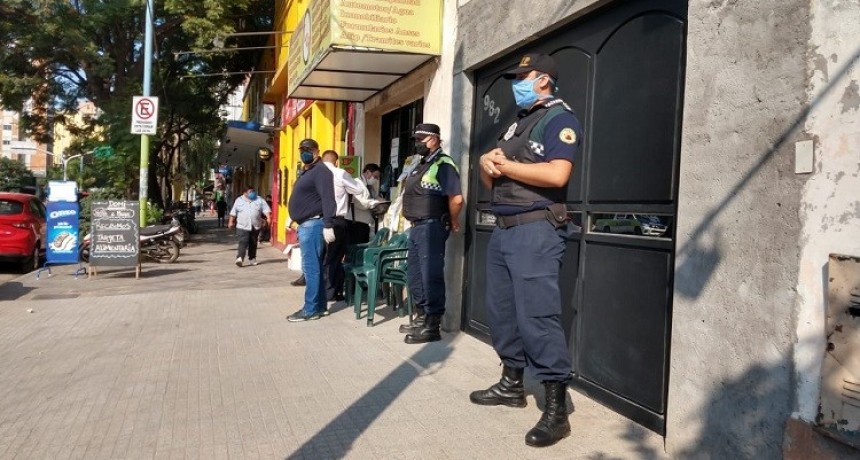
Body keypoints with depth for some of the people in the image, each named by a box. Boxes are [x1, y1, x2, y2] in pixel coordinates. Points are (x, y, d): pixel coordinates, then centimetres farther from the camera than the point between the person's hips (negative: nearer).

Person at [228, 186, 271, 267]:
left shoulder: (259, 200, 8)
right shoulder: (239, 200, 8)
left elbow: (266, 210, 0)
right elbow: (233, 213, 13)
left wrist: (268, 218, -14)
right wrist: (231, 221, 11)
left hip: (255, 227, 2)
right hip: (243, 226, -2)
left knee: (253, 243, 10)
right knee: (243, 242, -15)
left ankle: (252, 258, 23)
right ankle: (240, 258, -23)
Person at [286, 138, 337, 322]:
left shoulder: (320, 171, -11)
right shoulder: (306, 173, 21)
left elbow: (328, 200, -21)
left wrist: (328, 226, -28)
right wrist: (296, 222, 21)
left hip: (313, 224, -11)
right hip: (305, 224, 11)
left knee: (310, 267, -9)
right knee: (314, 267, 12)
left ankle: (311, 309, -6)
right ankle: (320, 306, 18)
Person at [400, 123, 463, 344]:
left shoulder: (443, 165, -14)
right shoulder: (421, 166, 18)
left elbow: (456, 198, -22)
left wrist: (453, 222, -11)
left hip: (431, 227, -10)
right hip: (417, 227, 10)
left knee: (431, 276, -6)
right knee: (414, 274, 16)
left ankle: (432, 326, 1)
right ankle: (422, 317, 28)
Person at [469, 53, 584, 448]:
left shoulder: (559, 119, -4)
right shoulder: (517, 123, 22)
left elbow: (556, 174, -21)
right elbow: (490, 181, 22)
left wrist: (504, 164, -11)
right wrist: (486, 162, -2)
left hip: (535, 230, -9)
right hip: (502, 228, 9)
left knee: (538, 316, -11)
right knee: (501, 310, 13)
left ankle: (556, 410, -5)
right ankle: (511, 384, 27)